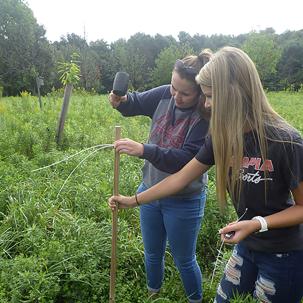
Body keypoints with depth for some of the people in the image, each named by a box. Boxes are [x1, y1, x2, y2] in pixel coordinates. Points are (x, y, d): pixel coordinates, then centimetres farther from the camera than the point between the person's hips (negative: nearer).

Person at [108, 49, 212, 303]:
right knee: (152, 254, 26)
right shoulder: (165, 95, -9)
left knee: (184, 260, 16)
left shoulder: (206, 118, -25)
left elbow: (186, 160, -31)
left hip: (184, 201, -5)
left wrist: (143, 150, -40)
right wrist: (121, 100, -16)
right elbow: (135, 103, 7)